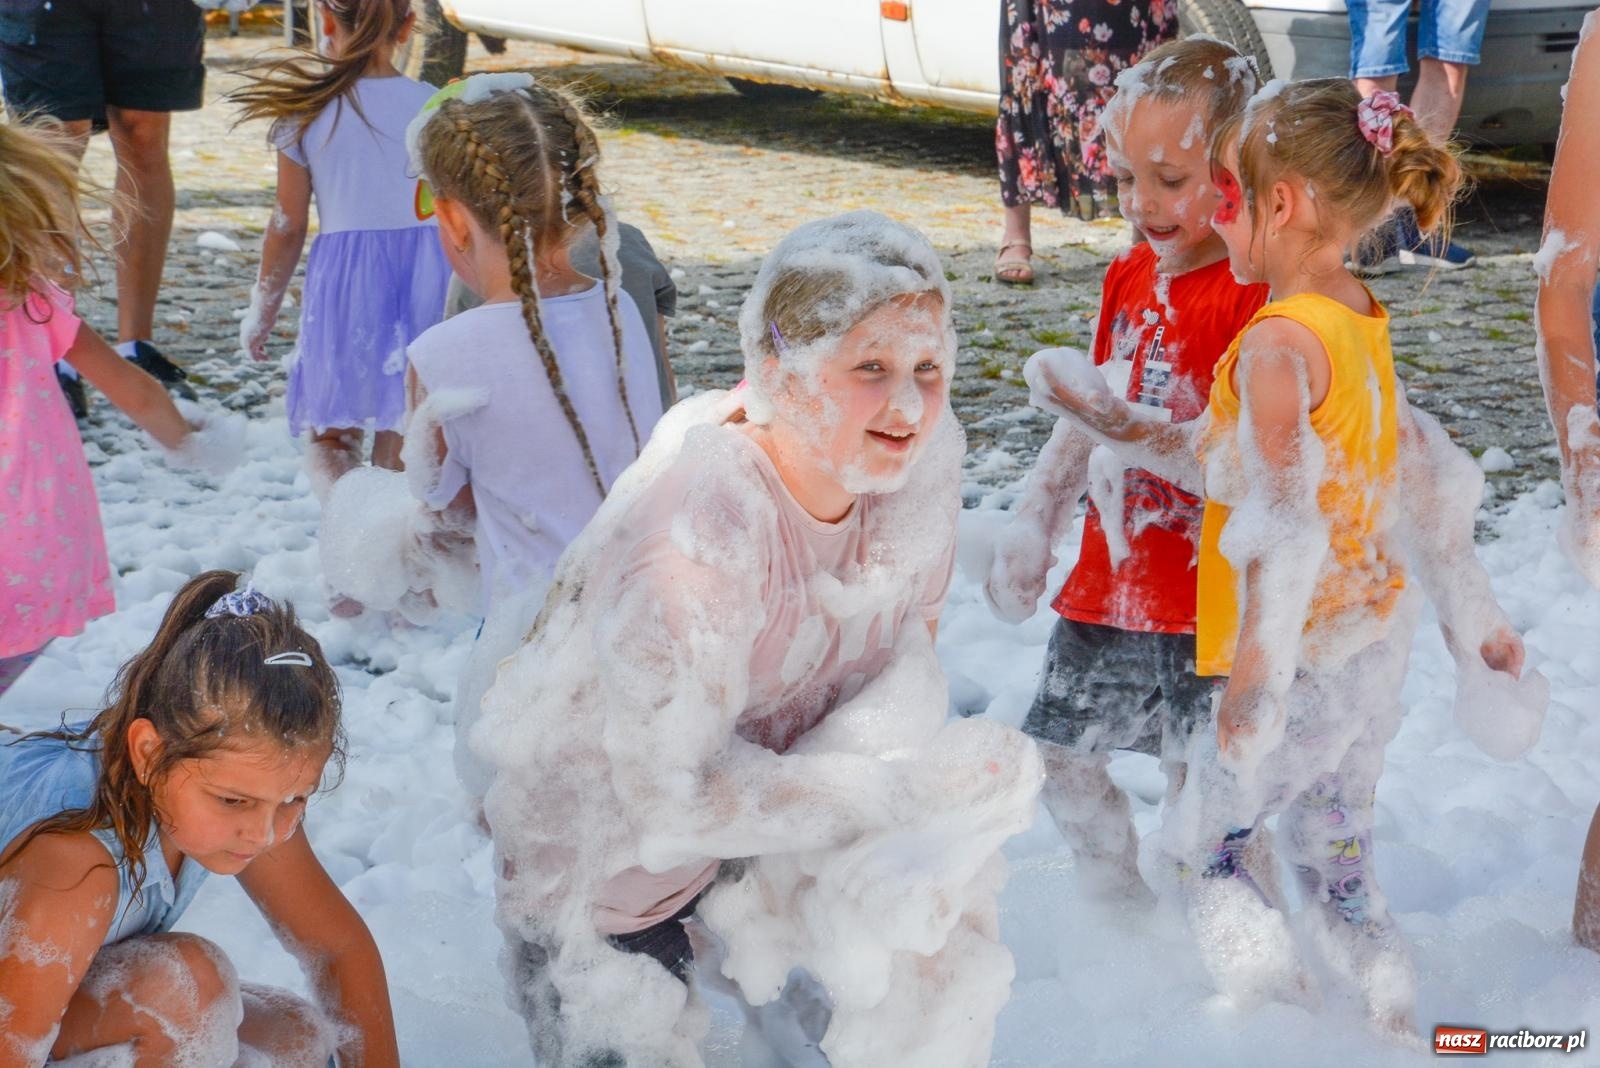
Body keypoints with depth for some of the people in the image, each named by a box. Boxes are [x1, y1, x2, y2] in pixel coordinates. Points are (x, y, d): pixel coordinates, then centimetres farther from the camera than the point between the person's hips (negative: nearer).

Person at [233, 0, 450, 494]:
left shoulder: (307, 112, -4)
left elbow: (289, 225, 0)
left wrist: (262, 311, 13)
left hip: (343, 276, -1)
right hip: (426, 272, 2)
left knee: (332, 430, 10)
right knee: (404, 425, 12)